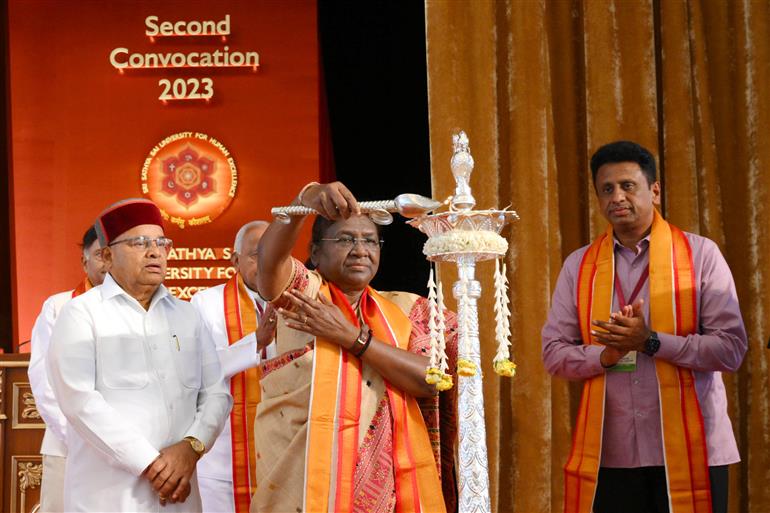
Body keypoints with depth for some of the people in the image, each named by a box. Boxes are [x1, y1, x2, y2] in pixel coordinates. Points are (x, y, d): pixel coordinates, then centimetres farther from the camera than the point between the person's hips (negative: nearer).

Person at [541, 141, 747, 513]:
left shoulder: (700, 254, -1)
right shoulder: (579, 266, 8)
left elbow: (730, 350, -7)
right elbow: (554, 353, 6)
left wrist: (651, 342, -16)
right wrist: (606, 355, -13)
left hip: (687, 453, -2)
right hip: (609, 455, 2)